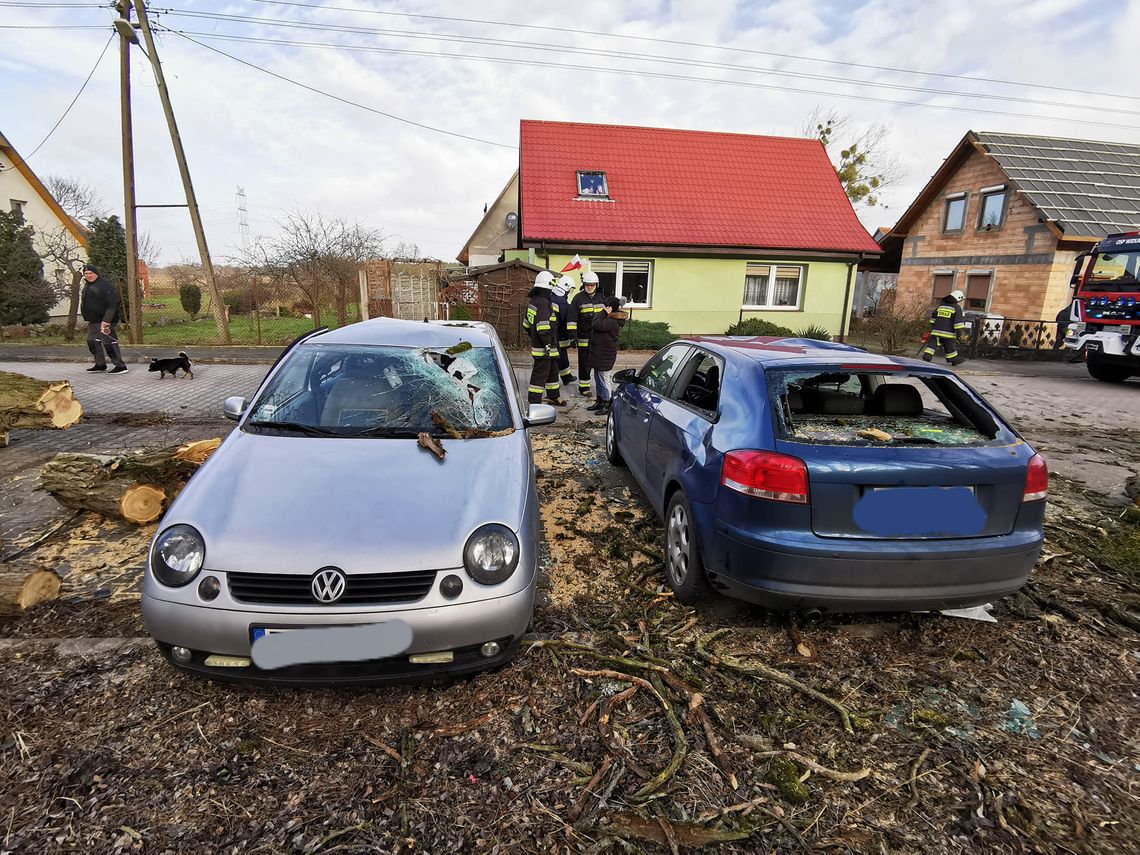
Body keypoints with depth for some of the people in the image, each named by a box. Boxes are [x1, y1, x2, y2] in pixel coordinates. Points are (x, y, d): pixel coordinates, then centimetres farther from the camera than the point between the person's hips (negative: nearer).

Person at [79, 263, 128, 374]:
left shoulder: (105, 285, -15)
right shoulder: (87, 286, 16)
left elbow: (112, 305, -22)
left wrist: (106, 320, -26)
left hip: (104, 320, -10)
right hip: (92, 321, 10)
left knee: (108, 343, -12)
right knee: (92, 342, 16)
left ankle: (120, 366, -9)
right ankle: (100, 364, 26)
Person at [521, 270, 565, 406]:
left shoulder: (532, 301, 13)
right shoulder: (543, 303, -19)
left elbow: (526, 323, 21)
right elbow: (543, 326, -25)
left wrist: (533, 337, 28)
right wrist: (547, 343, -22)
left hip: (536, 343, 11)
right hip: (544, 347, -11)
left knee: (553, 370, 22)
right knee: (540, 373, -5)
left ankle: (554, 397, 35)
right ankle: (534, 402, 0)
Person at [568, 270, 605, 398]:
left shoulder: (600, 297, 13)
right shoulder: (578, 298, -4)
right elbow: (572, 318, -8)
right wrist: (573, 334, -16)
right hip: (583, 336, -5)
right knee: (584, 362, 0)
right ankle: (583, 387, 8)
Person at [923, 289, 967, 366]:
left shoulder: (940, 305, 13)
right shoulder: (957, 308, -4)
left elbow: (933, 317, 19)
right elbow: (958, 321, -11)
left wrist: (932, 328, 28)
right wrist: (959, 331, -9)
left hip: (936, 331, 3)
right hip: (948, 332, -3)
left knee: (931, 344, 0)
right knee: (950, 347, 10)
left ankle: (926, 359, -14)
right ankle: (954, 360, 25)